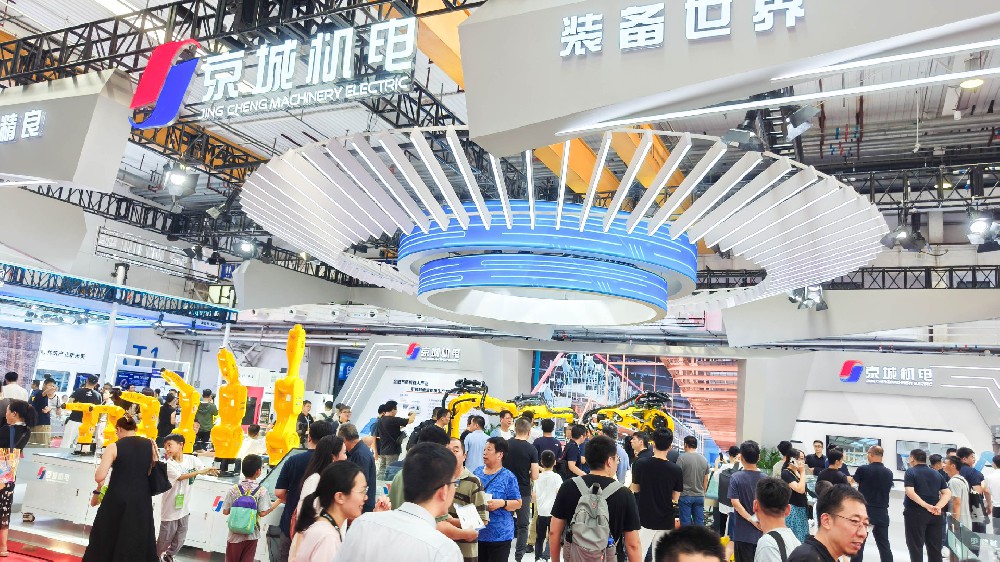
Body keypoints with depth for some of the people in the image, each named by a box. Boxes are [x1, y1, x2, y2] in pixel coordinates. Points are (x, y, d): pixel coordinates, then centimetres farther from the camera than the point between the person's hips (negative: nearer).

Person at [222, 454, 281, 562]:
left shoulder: (233, 490, -6)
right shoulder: (261, 491, -12)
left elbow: (225, 512, -3)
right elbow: (262, 513, -15)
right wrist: (278, 501, -5)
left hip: (235, 534, 1)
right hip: (251, 535, -1)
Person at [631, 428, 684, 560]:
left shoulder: (640, 464, -10)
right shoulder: (676, 470, -8)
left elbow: (635, 489, 1)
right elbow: (675, 497, 1)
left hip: (644, 519, -1)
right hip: (665, 521, 1)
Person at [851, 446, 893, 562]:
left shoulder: (863, 469, -11)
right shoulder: (889, 472, 3)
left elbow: (854, 480, 7)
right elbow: (886, 489, 17)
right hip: (882, 513, 4)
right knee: (884, 545, 10)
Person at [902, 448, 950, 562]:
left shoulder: (910, 472, -5)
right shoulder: (937, 474, 12)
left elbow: (910, 492, -19)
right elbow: (947, 494, 4)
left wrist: (926, 505, -20)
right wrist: (938, 507, -8)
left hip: (915, 513, -5)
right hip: (934, 514, 5)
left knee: (916, 547, 1)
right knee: (935, 547, 12)